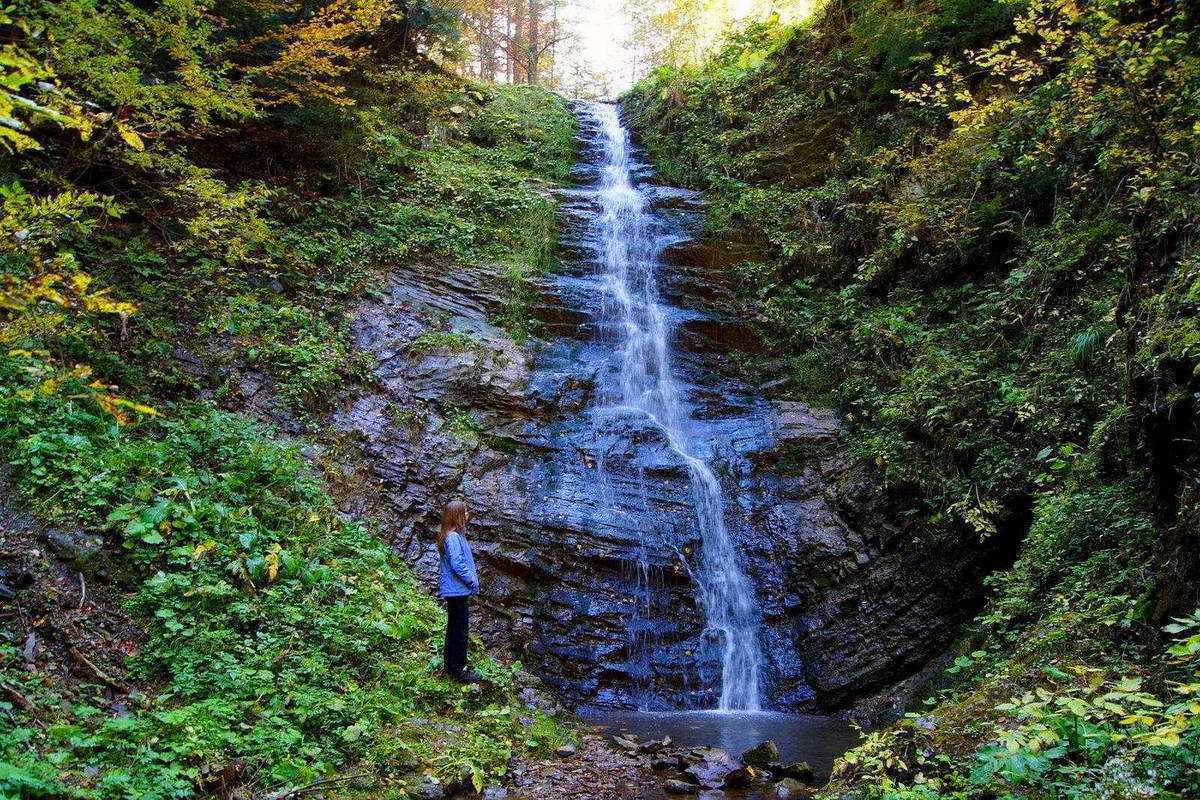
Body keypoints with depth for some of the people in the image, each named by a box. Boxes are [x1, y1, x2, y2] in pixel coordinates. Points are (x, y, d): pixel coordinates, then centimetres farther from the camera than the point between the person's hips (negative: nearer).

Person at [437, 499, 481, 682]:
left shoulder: (454, 535, 10)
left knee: (454, 627, 18)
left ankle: (451, 665, 28)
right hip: (458, 591, -10)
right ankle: (459, 670, 5)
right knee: (460, 629, -2)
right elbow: (457, 565, -24)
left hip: (454, 591, 10)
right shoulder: (453, 538, -21)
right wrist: (473, 581, -14)